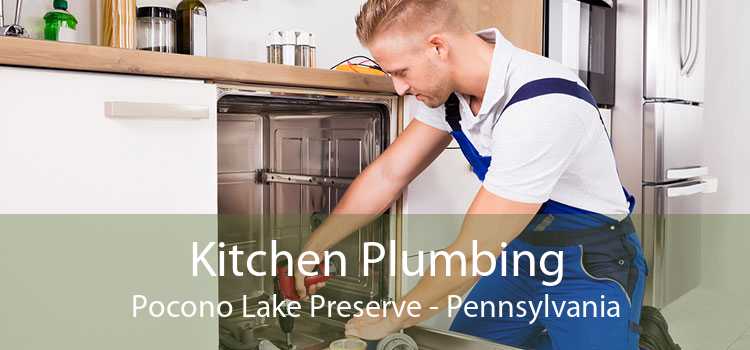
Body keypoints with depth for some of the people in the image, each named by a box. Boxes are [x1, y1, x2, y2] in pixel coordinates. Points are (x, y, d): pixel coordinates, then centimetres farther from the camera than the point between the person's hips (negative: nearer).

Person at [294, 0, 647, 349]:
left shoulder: (541, 106, -33)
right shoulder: (447, 84, -9)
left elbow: (471, 253, -28)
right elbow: (389, 174, 1)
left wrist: (390, 320, -15)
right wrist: (314, 247, 1)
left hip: (591, 266, -6)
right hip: (523, 250, 7)